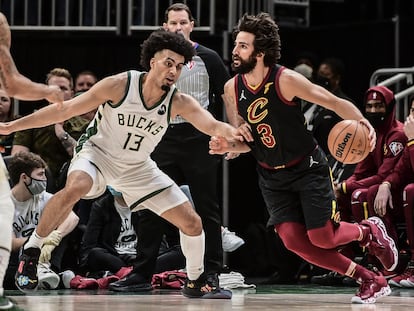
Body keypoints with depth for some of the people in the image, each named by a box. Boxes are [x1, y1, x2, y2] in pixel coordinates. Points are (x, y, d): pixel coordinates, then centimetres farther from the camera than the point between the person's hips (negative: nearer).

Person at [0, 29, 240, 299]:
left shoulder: (180, 102, -15)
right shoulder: (120, 85, -22)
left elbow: (212, 125, -31)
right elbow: (66, 110, -16)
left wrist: (230, 131, -57)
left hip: (138, 168, 4)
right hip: (98, 153, -4)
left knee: (192, 223, -1)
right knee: (75, 188, -39)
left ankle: (196, 283, 25)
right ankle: (31, 252, -22)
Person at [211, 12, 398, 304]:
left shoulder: (285, 80, -21)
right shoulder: (232, 88, -5)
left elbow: (336, 102, -16)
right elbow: (245, 141, 5)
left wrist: (363, 123, -34)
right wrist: (226, 146, -18)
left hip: (308, 168, -5)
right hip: (272, 176, 5)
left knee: (322, 238, -10)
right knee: (293, 240, -11)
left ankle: (369, 231, 26)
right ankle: (370, 279, 4)